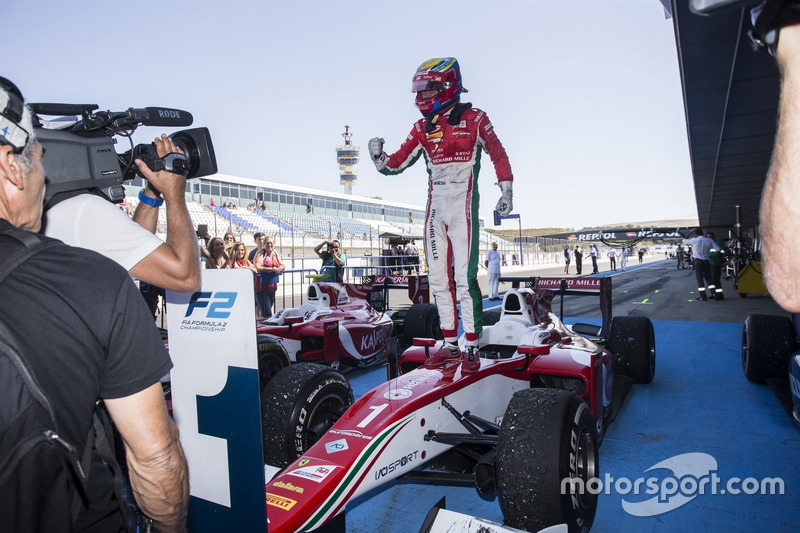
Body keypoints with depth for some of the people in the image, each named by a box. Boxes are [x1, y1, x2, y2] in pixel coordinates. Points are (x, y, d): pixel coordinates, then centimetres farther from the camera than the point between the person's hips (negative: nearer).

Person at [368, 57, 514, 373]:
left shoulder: (473, 119, -1)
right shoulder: (422, 127, 13)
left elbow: (498, 154, 6)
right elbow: (398, 162, 13)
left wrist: (506, 190, 3)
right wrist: (379, 157, -7)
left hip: (463, 205, -6)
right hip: (435, 206, 6)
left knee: (464, 277, -10)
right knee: (438, 278, 6)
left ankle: (472, 348, 0)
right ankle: (450, 344, 16)